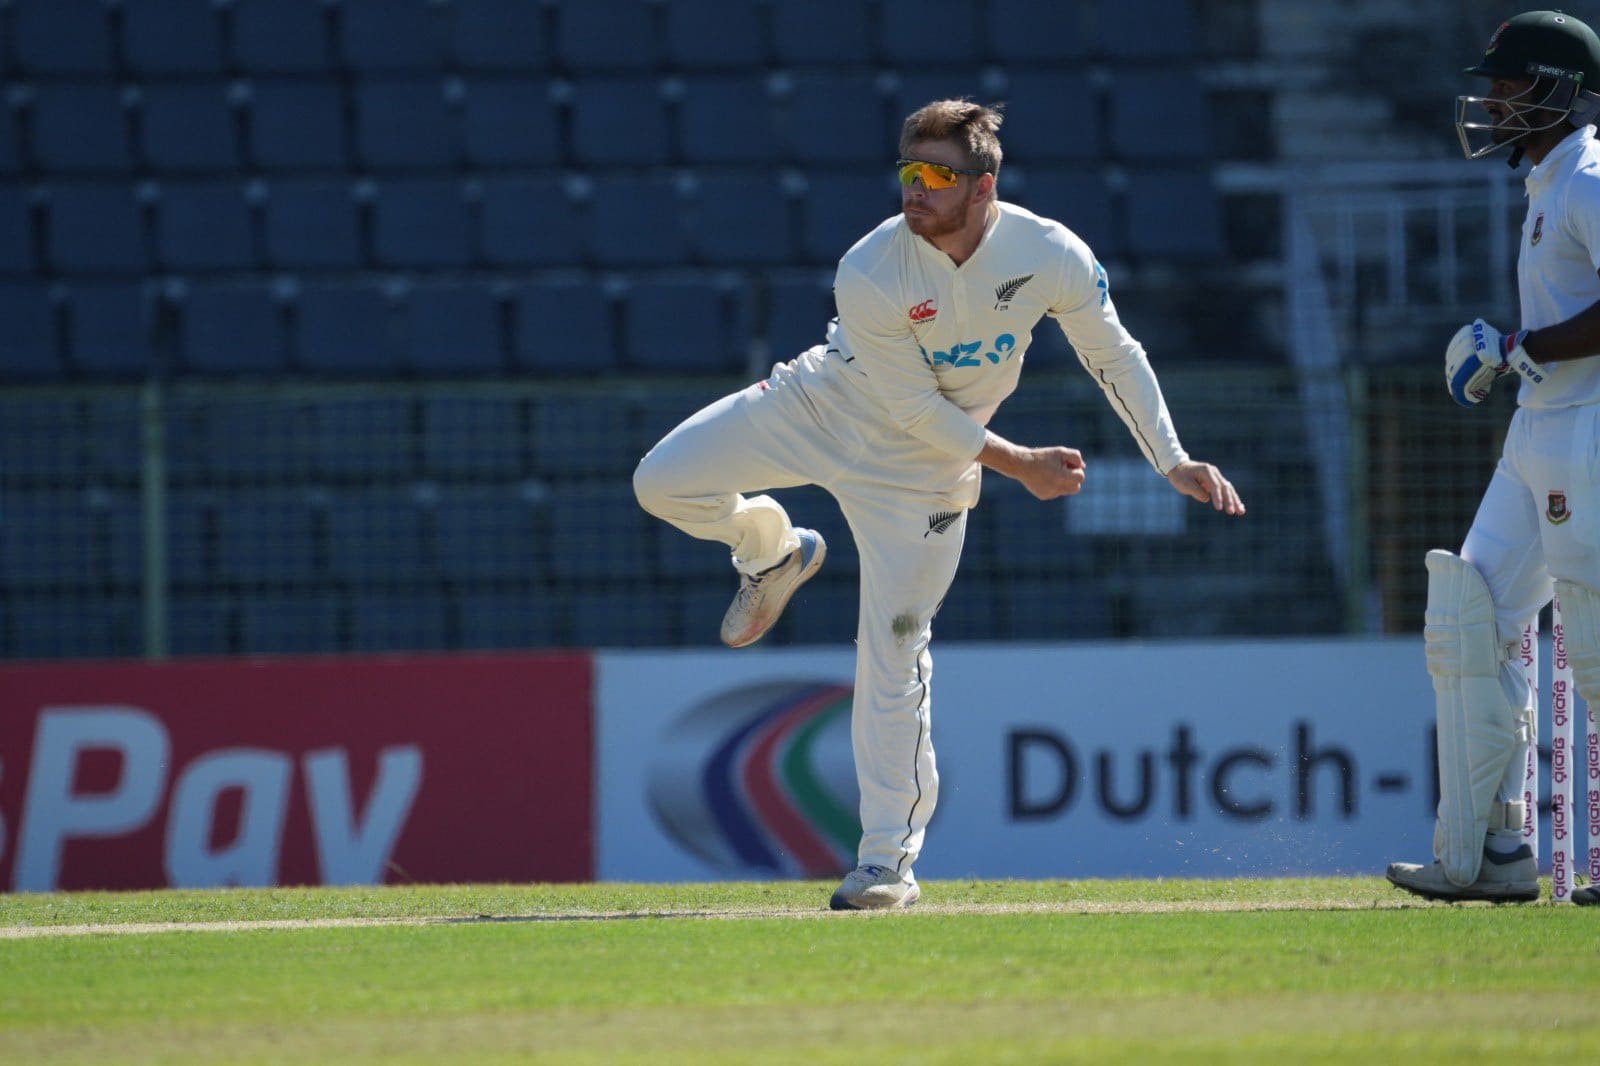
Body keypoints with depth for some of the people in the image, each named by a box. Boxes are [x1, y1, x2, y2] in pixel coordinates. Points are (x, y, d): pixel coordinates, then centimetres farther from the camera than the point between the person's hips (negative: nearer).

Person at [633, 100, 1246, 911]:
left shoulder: (1051, 257, -22)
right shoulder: (868, 279, -28)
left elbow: (1115, 357, -5)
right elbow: (918, 410, -19)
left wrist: (1173, 461, -10)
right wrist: (1018, 465, -14)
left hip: (918, 472, -1)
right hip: (818, 410, 1)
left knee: (893, 656, -4)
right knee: (663, 482, -9)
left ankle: (890, 857, 6)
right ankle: (772, 553, 24)